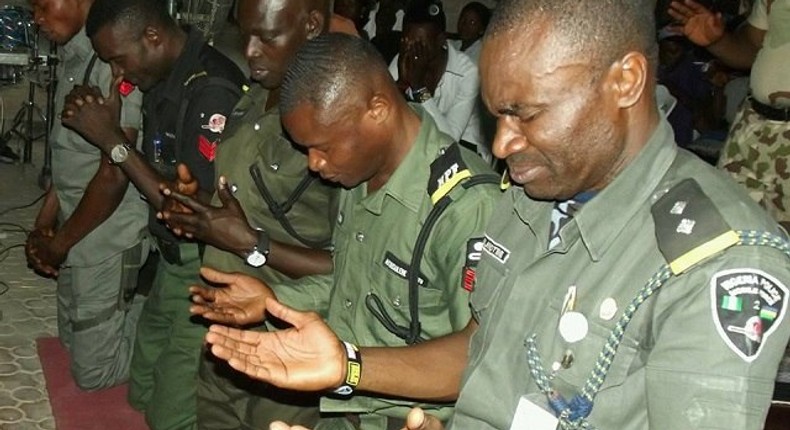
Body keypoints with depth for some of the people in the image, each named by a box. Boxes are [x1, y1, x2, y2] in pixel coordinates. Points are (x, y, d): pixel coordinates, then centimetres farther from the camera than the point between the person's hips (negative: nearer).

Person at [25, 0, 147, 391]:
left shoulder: (113, 59, -23)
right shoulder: (73, 58, 5)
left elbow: (114, 174, -23)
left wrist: (59, 243, -11)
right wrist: (43, 225, 9)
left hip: (107, 243, -9)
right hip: (80, 234, 9)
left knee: (93, 371, 6)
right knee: (73, 341, 23)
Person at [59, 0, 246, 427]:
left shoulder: (213, 92, -27)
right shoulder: (164, 78, 3)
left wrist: (112, 141, -21)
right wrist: (107, 125, -4)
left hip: (203, 271, -9)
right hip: (171, 257, 9)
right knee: (143, 394, 23)